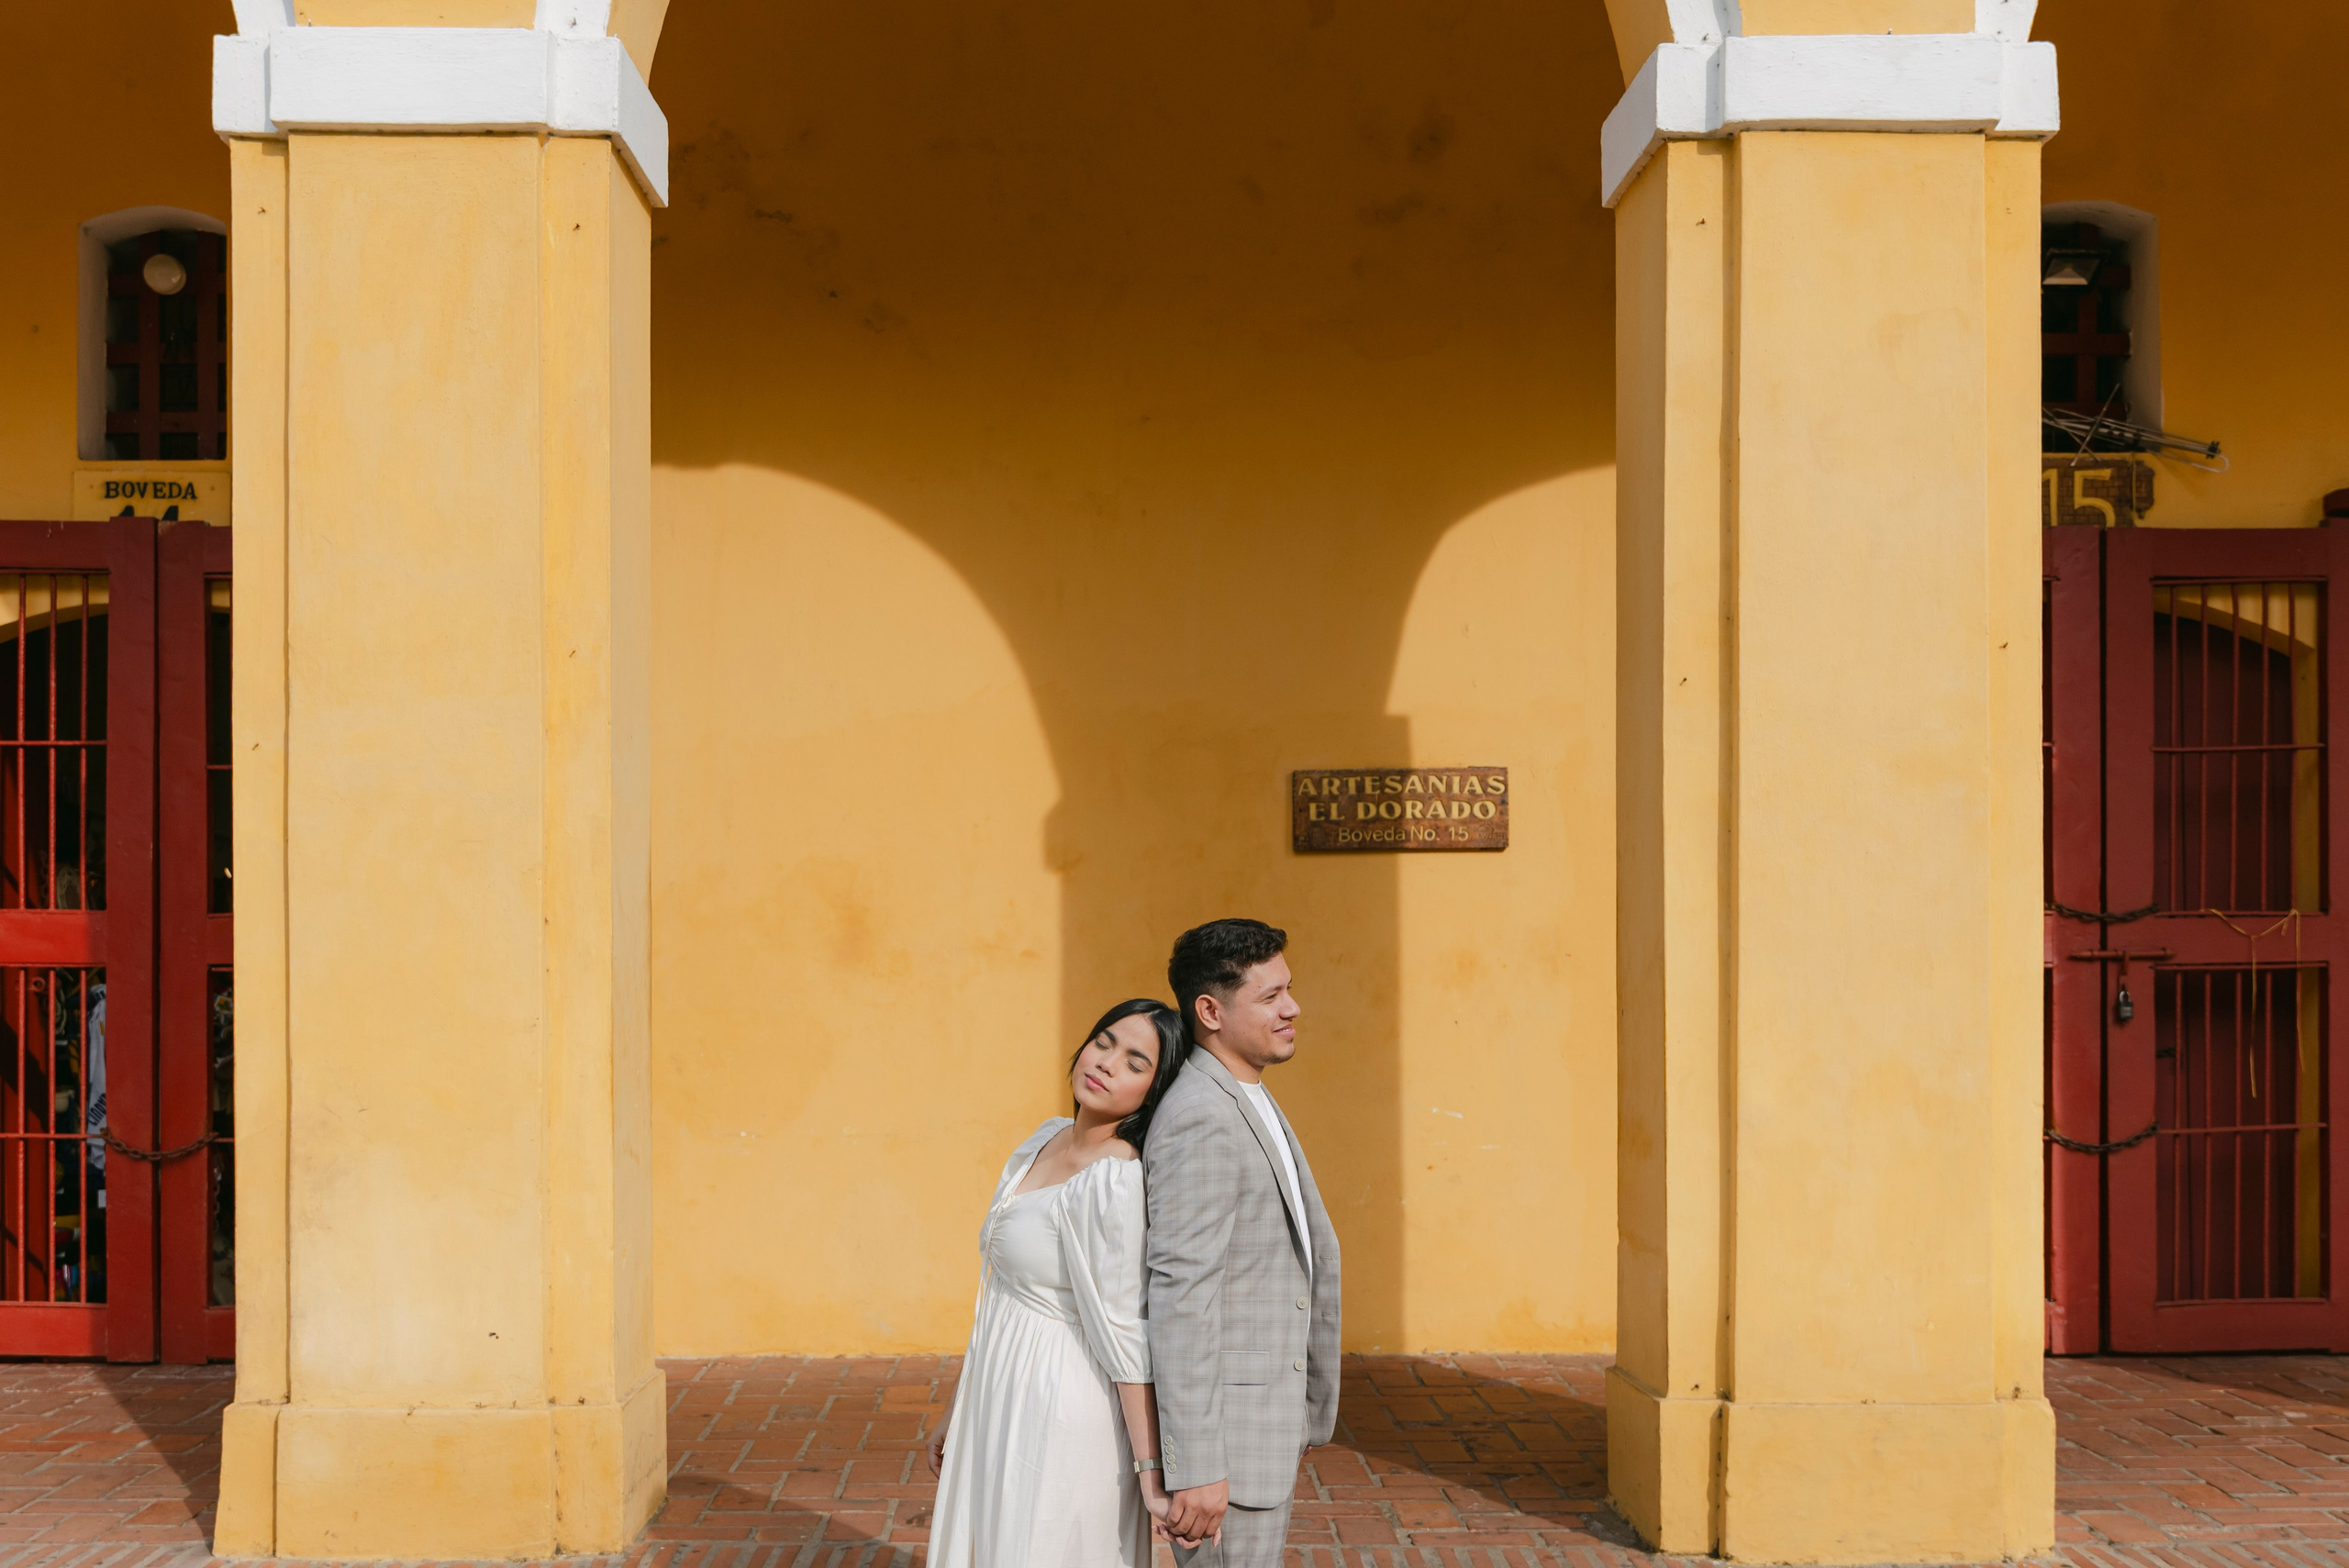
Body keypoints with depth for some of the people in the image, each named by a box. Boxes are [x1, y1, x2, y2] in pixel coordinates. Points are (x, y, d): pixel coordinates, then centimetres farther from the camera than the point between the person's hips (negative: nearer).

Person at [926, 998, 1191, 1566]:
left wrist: (1152, 1476, -17)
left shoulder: (1114, 1179, -19)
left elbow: (1124, 1334, -20)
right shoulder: (1049, 1138, 7)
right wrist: (957, 1411, 17)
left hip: (1062, 1415, -9)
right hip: (1002, 1407, 9)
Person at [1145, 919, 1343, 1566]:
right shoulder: (1200, 1122, -21)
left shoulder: (1246, 1101, 12)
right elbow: (1179, 1299, -25)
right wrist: (1195, 1469, -26)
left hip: (1265, 1409, 10)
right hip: (1222, 1423, -10)